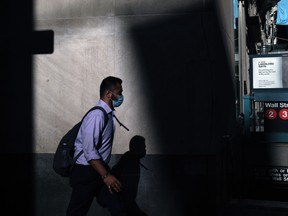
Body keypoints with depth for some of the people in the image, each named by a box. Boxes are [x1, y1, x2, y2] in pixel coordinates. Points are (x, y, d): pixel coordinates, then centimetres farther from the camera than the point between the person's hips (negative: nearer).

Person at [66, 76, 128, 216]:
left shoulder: (109, 114, 9)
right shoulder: (97, 115, -20)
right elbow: (89, 150, -26)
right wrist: (105, 175, -26)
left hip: (101, 168, 9)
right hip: (86, 172, -9)